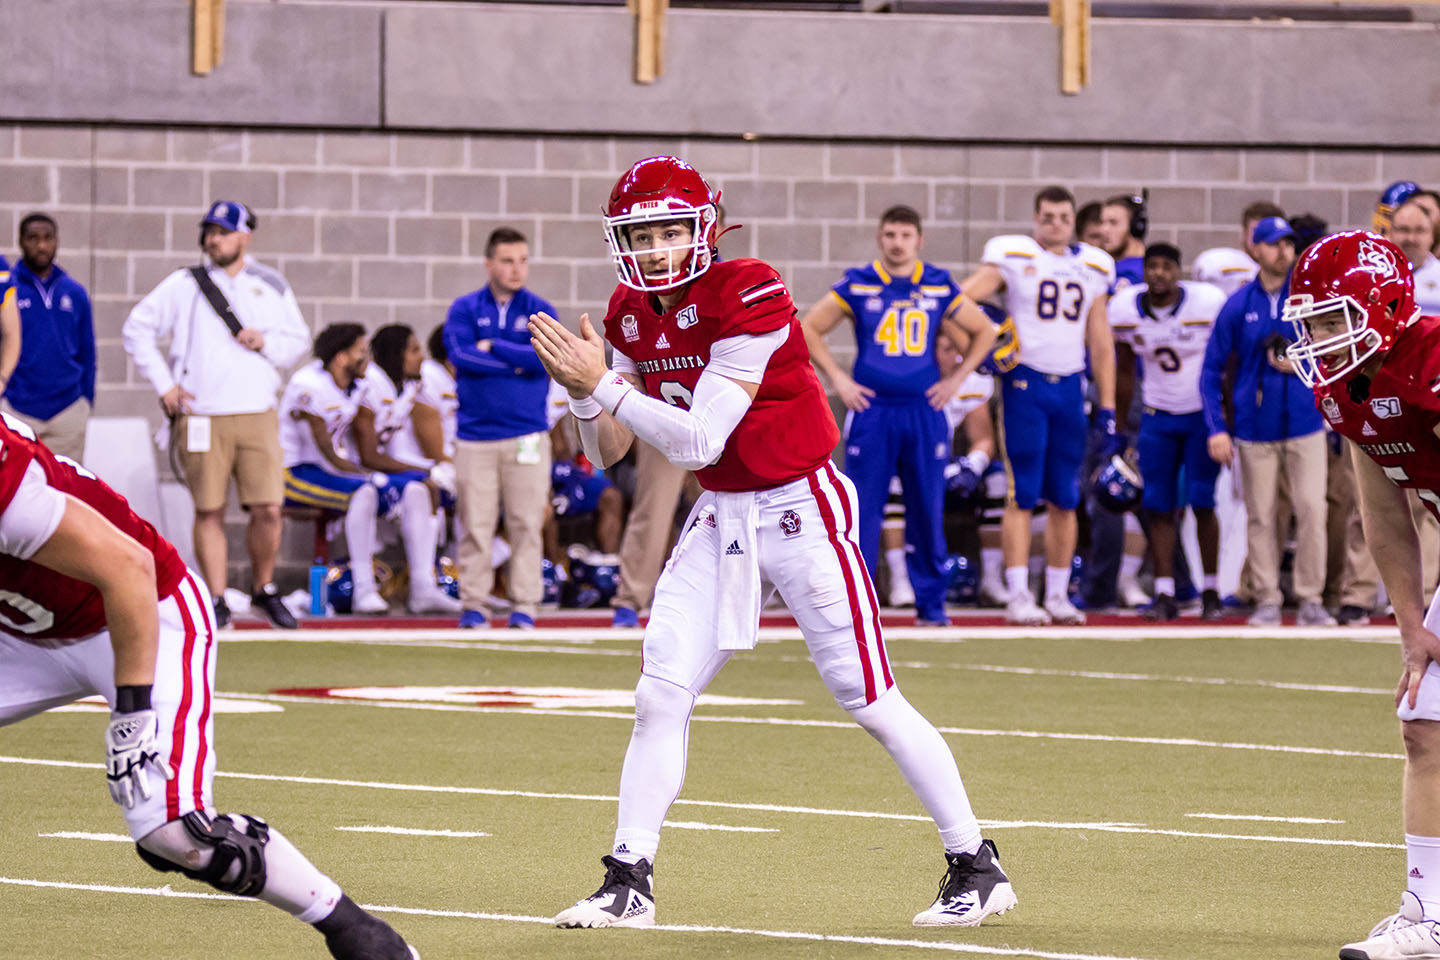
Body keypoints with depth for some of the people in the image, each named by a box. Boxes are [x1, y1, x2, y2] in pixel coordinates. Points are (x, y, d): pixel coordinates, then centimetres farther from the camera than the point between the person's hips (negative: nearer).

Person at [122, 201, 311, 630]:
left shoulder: (271, 287, 12)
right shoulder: (182, 285, 6)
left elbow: (299, 340, 19)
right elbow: (136, 329, 7)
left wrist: (267, 343, -3)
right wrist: (163, 384, 0)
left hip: (258, 417, 1)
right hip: (201, 416, -1)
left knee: (268, 509, -5)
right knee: (209, 511, -2)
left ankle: (264, 590, 15)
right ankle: (216, 601, 5)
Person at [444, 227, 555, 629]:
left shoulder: (539, 311, 9)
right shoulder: (465, 309, 7)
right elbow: (460, 354, -9)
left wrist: (493, 347, -5)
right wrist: (515, 364, -7)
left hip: (527, 435, 0)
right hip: (476, 434, 0)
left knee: (526, 524, -2)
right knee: (476, 525, -1)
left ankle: (524, 605, 3)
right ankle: (473, 604, 6)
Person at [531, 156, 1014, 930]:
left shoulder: (748, 298, -21)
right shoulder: (631, 315, 3)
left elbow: (696, 442, -24)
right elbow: (607, 453, 5)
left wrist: (604, 385, -26)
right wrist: (583, 394, -14)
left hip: (799, 509, -7)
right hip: (719, 517, 7)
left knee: (869, 699, -5)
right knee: (660, 694, -1)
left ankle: (976, 867, 6)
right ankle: (628, 883, 5)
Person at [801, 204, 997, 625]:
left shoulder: (940, 287, 5)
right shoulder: (857, 285, 0)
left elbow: (984, 331, 16)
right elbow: (809, 329, 7)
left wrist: (957, 378, 7)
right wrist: (838, 379, 1)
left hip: (925, 412, 2)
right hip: (871, 410, -2)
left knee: (928, 510, 4)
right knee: (863, 510, -3)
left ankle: (931, 602, 13)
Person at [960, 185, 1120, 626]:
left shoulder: (1092, 268, 12)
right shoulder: (1012, 257, -2)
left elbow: (1100, 344, 15)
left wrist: (1107, 409, 12)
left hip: (1070, 387, 4)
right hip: (1025, 383, -4)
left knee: (1065, 499, 5)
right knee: (1023, 495, -7)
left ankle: (1058, 595, 13)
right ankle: (1018, 596, -5)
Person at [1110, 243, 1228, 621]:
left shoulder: (1209, 304, -17)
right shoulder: (1124, 310, -7)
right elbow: (1124, 373, 7)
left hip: (1204, 413, -3)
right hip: (1158, 418, 3)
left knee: (1202, 503, -7)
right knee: (1159, 507, -2)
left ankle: (1210, 592, 4)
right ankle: (1164, 595, 3)